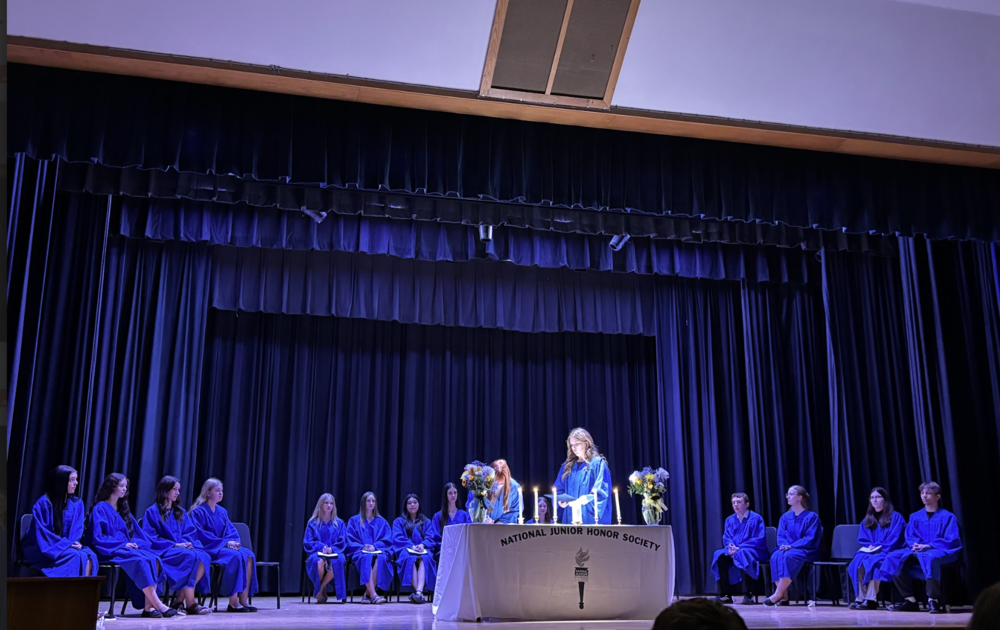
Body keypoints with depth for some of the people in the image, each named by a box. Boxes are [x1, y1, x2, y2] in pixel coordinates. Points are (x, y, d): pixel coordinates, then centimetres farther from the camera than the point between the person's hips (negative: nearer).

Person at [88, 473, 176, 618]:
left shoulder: (123, 509, 21)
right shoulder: (100, 508, -1)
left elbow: (137, 533, 18)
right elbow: (97, 538, -11)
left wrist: (134, 543, -4)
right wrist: (123, 544, -17)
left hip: (127, 548, 7)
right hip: (111, 551, -7)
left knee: (153, 559, -24)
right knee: (140, 561, -34)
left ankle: (148, 606, -33)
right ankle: (158, 605, -35)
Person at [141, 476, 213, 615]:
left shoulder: (181, 512, 22)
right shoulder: (152, 512, 4)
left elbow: (191, 532, 14)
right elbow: (150, 537, -6)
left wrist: (187, 543, -10)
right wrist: (174, 544, -16)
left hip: (184, 547, 5)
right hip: (164, 551, -5)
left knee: (205, 558, -28)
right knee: (191, 557, -35)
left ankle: (179, 600, -26)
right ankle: (190, 603, -32)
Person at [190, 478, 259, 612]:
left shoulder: (222, 512, 17)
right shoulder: (198, 512, -4)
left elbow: (231, 531, 13)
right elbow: (201, 535, -13)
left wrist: (233, 542, -11)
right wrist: (225, 542, -19)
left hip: (224, 546, 7)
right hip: (209, 549, -7)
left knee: (249, 555, -21)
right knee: (236, 556, -33)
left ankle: (244, 599, -25)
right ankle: (233, 602, -31)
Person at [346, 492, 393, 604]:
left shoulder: (382, 522, 20)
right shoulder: (354, 521, 17)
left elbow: (387, 540, 8)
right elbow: (351, 541, 6)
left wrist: (374, 546, -12)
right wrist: (363, 547, -13)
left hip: (379, 551, 1)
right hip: (360, 552, -1)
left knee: (380, 558, -37)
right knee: (366, 558, -39)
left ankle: (368, 594, -35)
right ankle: (373, 595, -48)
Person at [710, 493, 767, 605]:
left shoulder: (756, 518, -6)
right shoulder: (730, 520, 12)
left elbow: (759, 539, -13)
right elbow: (726, 537, 9)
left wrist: (739, 548, -21)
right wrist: (730, 546, -17)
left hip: (754, 551, -6)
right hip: (734, 550, 6)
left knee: (742, 555, -38)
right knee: (719, 556, -22)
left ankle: (748, 595, -31)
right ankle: (725, 595, -17)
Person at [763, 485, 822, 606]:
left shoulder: (812, 517, -3)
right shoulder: (785, 517, 14)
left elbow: (810, 539, -12)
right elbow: (780, 536, 7)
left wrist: (791, 546, -21)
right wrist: (784, 545, -16)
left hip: (806, 552, -5)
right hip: (788, 550, 5)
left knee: (788, 556, -37)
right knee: (776, 557, -31)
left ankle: (778, 594, -35)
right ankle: (784, 596, -32)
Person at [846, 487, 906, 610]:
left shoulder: (895, 517, 4)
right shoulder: (867, 520, 20)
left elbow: (894, 539, -7)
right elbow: (862, 539, 14)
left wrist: (879, 548, -18)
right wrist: (870, 546, -7)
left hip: (887, 554, -4)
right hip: (870, 552, 5)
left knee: (873, 562, -36)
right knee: (858, 561, -30)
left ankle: (871, 600, -38)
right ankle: (861, 597, -34)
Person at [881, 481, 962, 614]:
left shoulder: (947, 517, 2)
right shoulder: (915, 517, 17)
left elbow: (951, 540, -7)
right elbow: (909, 537, 13)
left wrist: (928, 546, -18)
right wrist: (914, 545, -12)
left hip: (941, 552, -6)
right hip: (917, 551, 6)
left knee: (928, 557, -43)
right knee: (893, 558, -21)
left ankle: (933, 600, -31)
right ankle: (910, 600, -16)